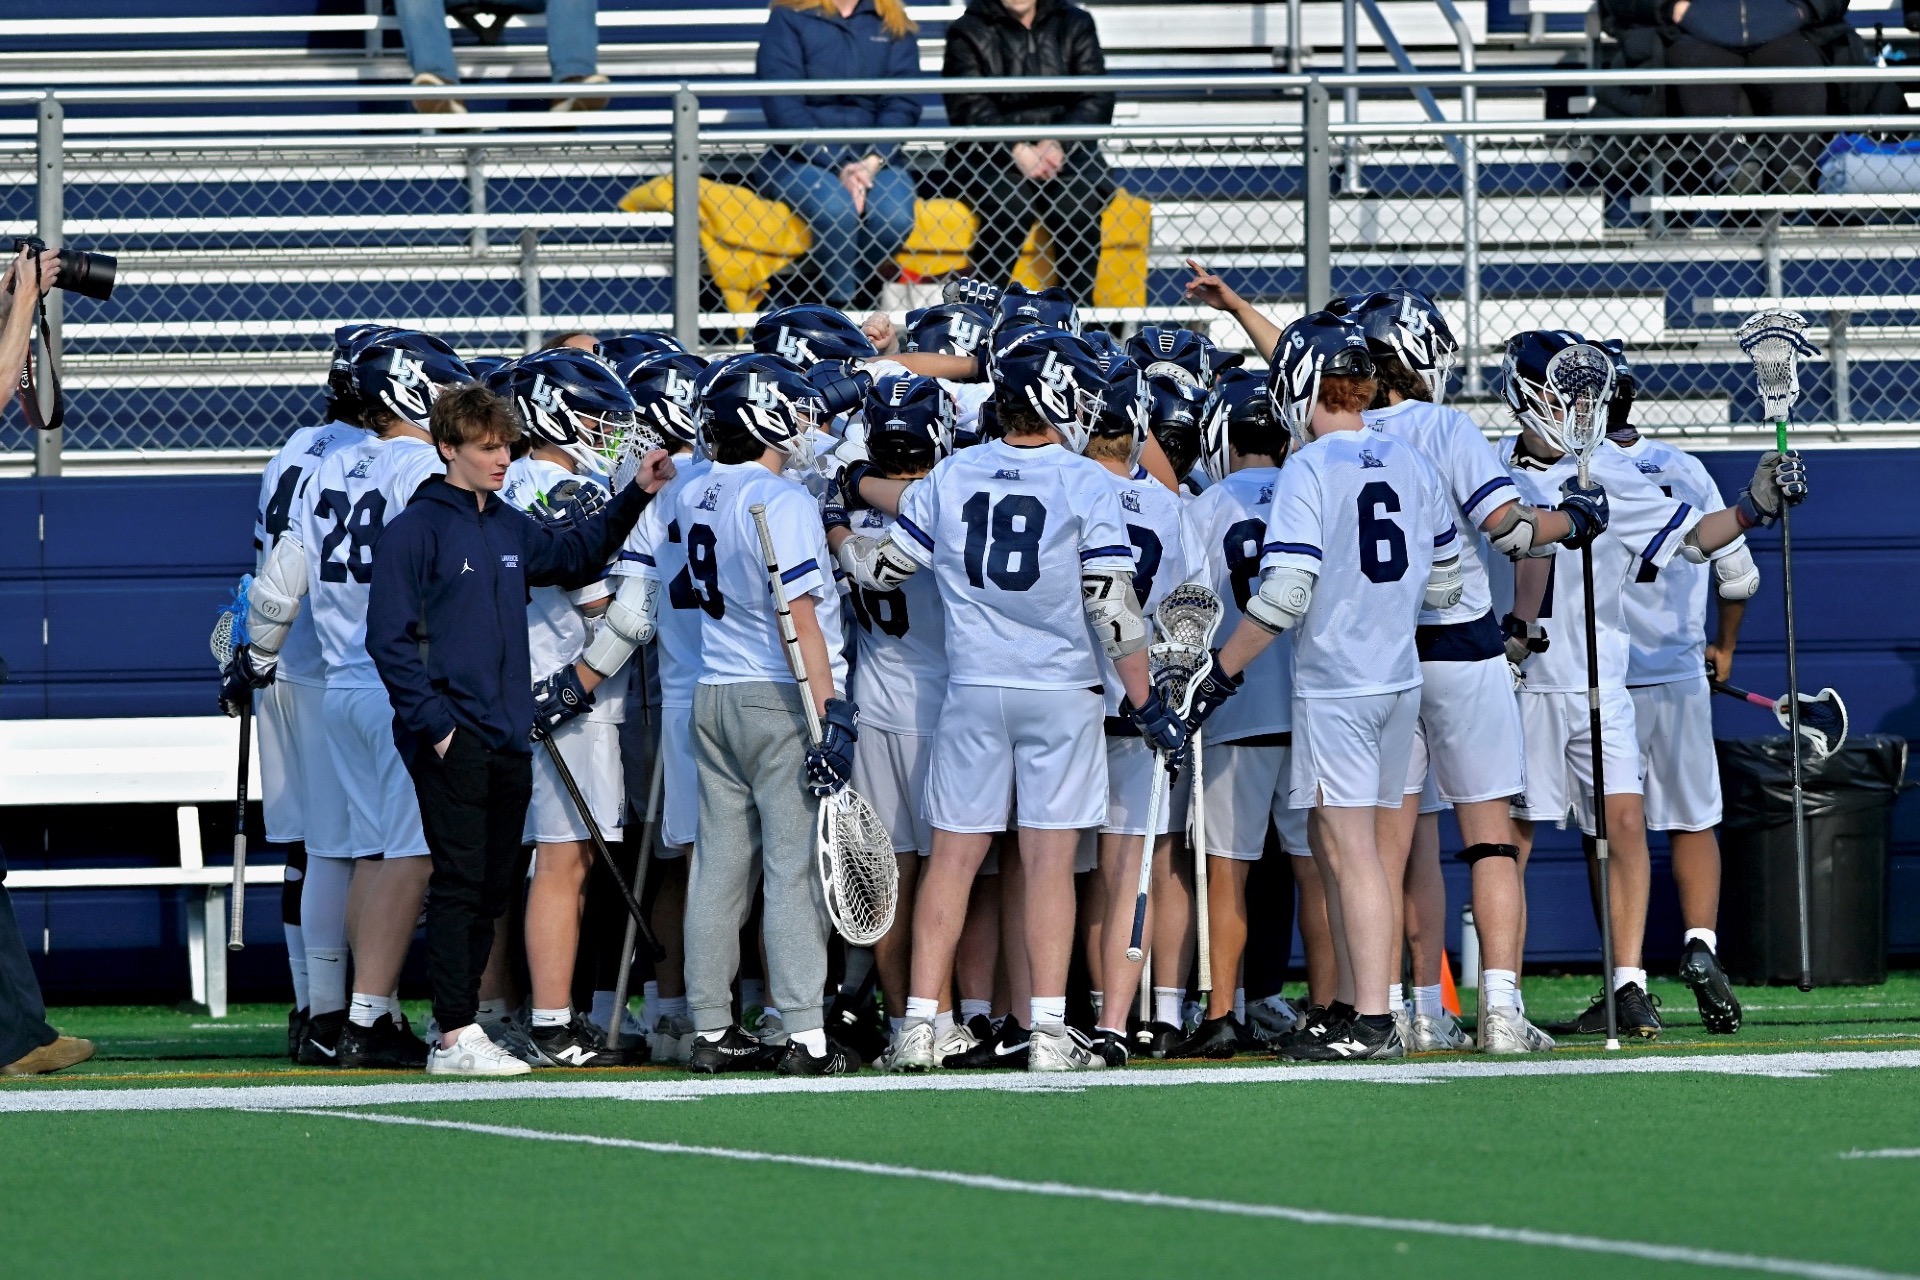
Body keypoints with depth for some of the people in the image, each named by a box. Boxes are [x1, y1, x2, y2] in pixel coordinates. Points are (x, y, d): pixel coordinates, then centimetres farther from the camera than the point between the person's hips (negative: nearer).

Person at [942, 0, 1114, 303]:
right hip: (992, 153, -2)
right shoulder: (968, 33, 5)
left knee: (1077, 201, -29)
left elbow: (1098, 100, 1)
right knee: (1010, 201, -32)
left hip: (1066, 150, 2)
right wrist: (1017, 150, -24)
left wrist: (1059, 144, -17)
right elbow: (969, 109, -7)